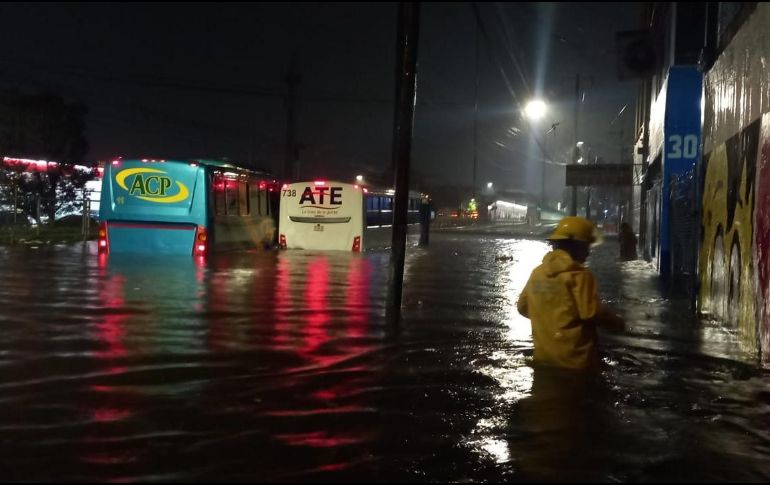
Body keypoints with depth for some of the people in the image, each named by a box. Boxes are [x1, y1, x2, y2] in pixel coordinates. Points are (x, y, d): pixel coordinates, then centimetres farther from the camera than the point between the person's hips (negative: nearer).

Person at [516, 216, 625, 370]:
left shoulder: (537, 272, 5)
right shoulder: (578, 275, -15)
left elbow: (523, 307, 12)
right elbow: (592, 312, -19)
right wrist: (618, 323, -1)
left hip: (544, 356, 6)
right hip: (575, 359, -6)